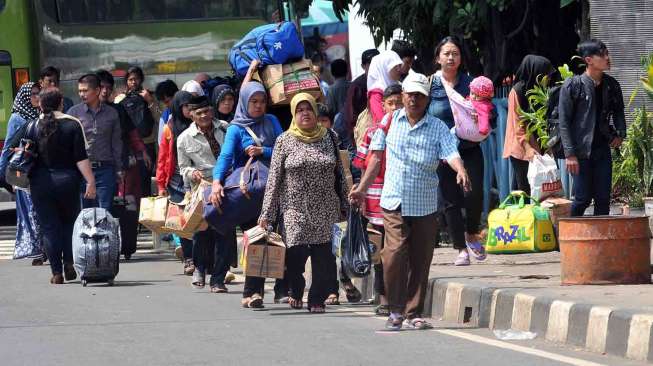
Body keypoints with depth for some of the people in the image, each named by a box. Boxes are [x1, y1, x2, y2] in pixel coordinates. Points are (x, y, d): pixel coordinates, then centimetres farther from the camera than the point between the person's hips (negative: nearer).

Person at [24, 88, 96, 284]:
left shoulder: (33, 126, -1)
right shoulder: (72, 124, -5)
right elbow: (81, 157, -10)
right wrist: (90, 181, -8)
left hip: (40, 183, 1)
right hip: (67, 180, -1)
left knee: (49, 227, 5)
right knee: (69, 222, 17)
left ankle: (56, 272, 2)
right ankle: (69, 263, 3)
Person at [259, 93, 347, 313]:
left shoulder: (329, 138, 9)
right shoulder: (285, 141, 3)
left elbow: (339, 174, 14)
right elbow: (274, 179, 2)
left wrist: (343, 206, 13)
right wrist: (267, 214, -1)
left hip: (326, 210, 2)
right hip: (294, 210, -2)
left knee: (324, 259, -4)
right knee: (295, 256, -6)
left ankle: (317, 299, 10)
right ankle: (296, 293, 21)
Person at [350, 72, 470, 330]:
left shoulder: (438, 128, 1)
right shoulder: (389, 122, 6)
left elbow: (451, 154, -14)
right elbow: (377, 157, 13)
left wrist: (461, 171, -36)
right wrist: (362, 189, 11)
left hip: (425, 205, 1)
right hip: (394, 202, 0)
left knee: (420, 260, 4)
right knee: (395, 254, -14)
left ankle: (413, 313, 15)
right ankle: (396, 311, -4)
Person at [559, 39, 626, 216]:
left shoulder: (611, 85, 6)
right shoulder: (572, 86, -9)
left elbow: (618, 112, 22)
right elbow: (564, 122, -9)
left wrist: (620, 134, 3)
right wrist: (570, 154, -14)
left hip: (603, 149, 5)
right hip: (581, 152, -5)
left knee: (603, 199, 5)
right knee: (583, 199, -2)